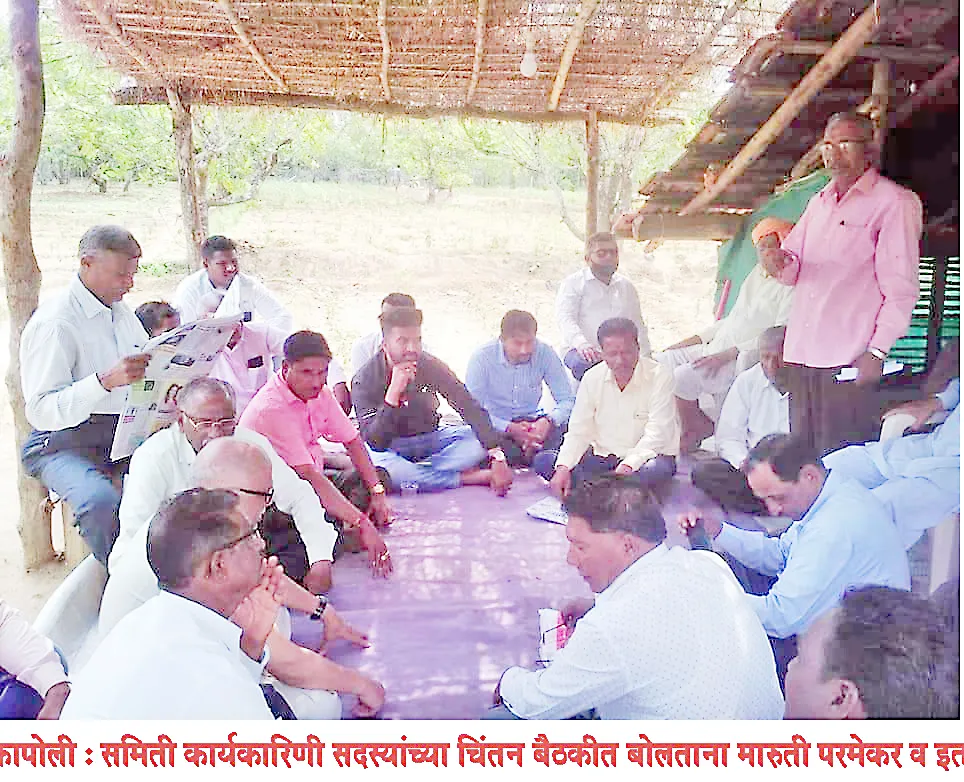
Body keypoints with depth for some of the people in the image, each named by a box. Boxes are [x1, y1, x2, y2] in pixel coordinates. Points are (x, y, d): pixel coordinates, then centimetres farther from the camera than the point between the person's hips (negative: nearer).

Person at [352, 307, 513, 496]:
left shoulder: (432, 366, -10)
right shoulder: (364, 381, -17)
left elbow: (472, 409, -16)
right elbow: (374, 442, -26)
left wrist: (497, 458, -28)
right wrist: (393, 392, -37)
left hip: (430, 440, 3)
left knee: (480, 439, -19)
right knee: (374, 461, -38)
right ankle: (468, 478, -26)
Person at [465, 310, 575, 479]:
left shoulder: (544, 353, -8)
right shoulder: (481, 358, -14)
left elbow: (567, 400, -6)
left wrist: (548, 421, -28)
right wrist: (509, 428, -31)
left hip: (532, 422, 1)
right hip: (495, 426, -1)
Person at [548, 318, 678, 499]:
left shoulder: (660, 376, -13)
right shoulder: (592, 377, -1)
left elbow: (657, 434, -20)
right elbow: (579, 431, -2)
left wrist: (628, 465, -36)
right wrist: (563, 467, -20)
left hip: (645, 456, -3)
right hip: (601, 455, 4)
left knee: (659, 468, -40)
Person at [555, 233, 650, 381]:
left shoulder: (627, 287, 25)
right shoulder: (573, 283, 8)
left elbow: (638, 326, 27)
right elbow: (565, 318, -8)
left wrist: (646, 357, 12)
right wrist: (581, 343, -28)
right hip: (583, 352, -5)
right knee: (585, 364, -39)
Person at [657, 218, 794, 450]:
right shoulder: (757, 274, 20)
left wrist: (727, 355, -23)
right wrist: (692, 340, 14)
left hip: (744, 359, -9)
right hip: (715, 348, 9)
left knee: (680, 378, -27)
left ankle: (696, 431, 0)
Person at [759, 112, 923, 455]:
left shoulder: (894, 202, 0)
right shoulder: (820, 202, 21)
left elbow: (901, 288, -6)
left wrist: (877, 352, -14)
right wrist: (781, 262, -2)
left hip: (849, 359, -6)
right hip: (801, 353, 6)